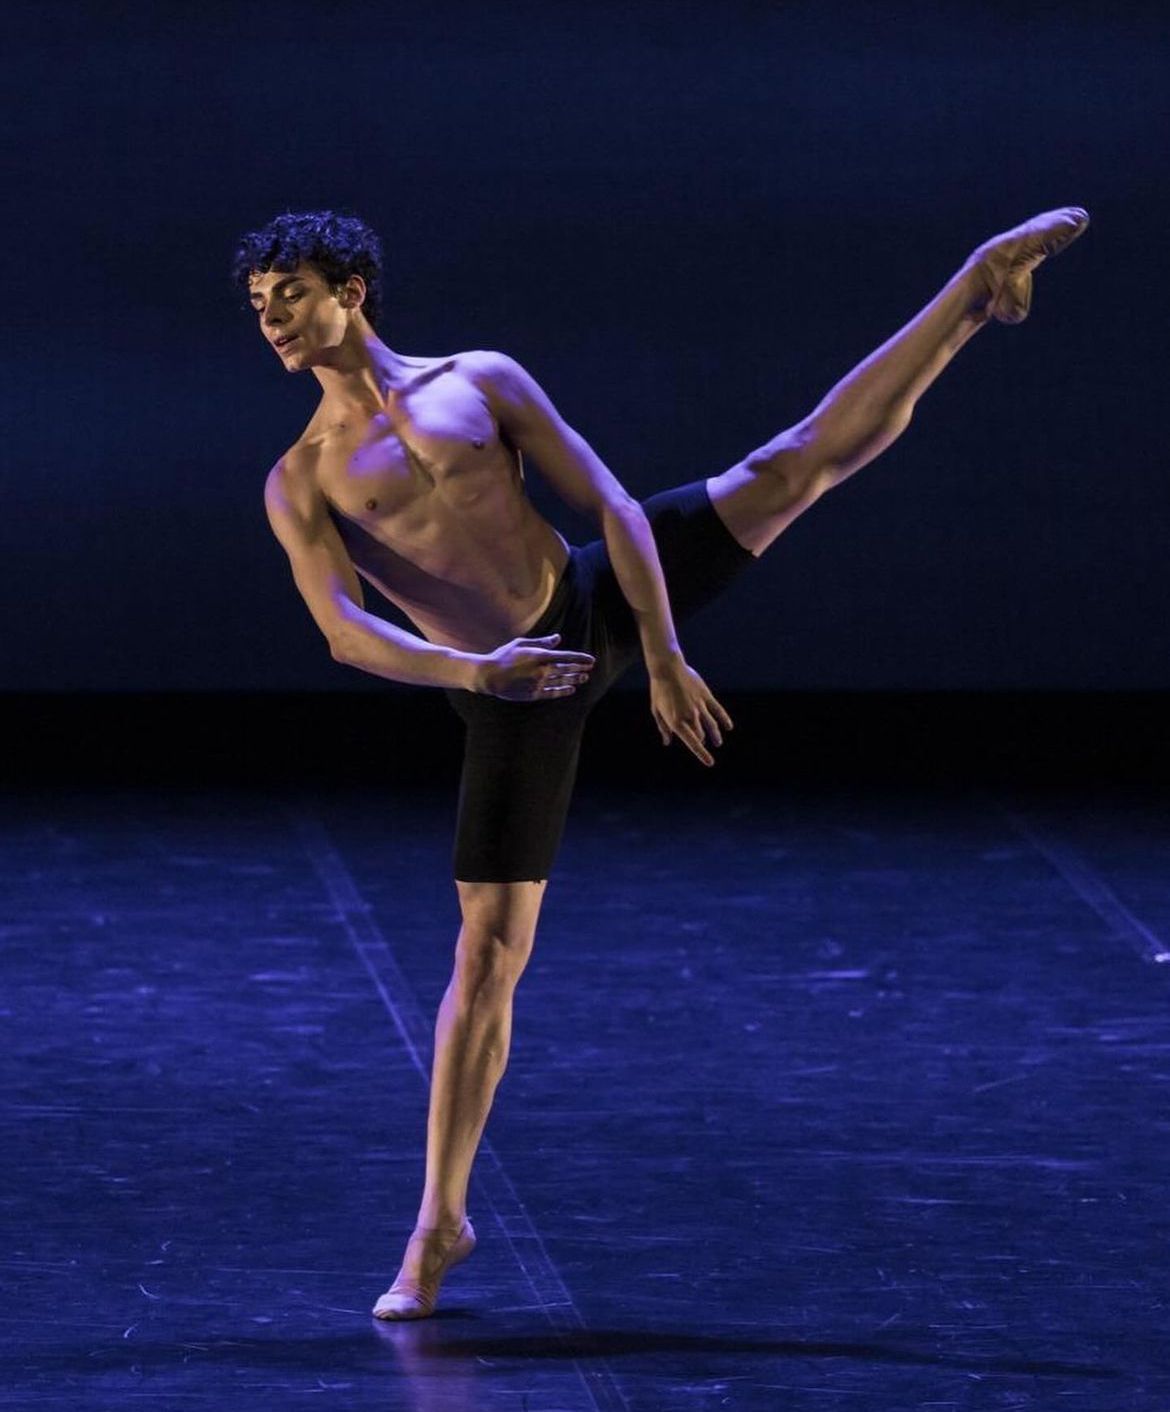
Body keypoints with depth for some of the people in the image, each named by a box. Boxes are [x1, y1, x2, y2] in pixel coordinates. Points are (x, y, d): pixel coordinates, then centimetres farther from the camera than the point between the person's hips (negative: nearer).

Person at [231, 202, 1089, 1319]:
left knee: (798, 461, -6)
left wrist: (664, 660, -10)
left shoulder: (483, 381, 2)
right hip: (510, 697, -1)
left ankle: (981, 289, 4)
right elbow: (345, 633, -14)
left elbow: (613, 506, -1)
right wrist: (470, 670, -31)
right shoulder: (299, 483, -2)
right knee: (488, 953, -2)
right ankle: (440, 1221, 6)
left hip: (600, 603, 1)